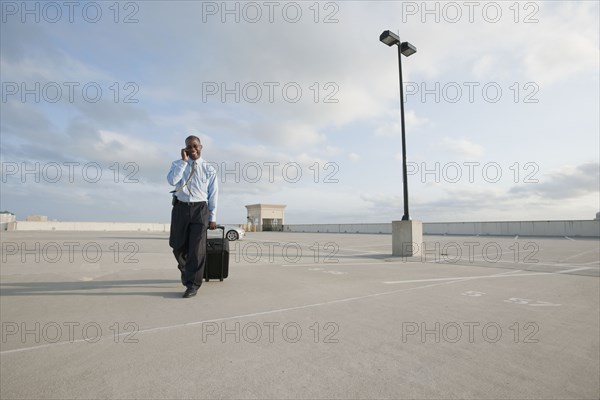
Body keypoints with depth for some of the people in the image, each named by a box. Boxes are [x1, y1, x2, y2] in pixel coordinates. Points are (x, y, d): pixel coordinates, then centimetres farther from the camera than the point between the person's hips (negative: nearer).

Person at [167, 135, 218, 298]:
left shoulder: (209, 169, 6)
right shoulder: (177, 164, 8)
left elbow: (213, 194, 6)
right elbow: (172, 180, -13)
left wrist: (212, 217, 3)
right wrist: (183, 161, -12)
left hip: (200, 209, -2)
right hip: (181, 207, 2)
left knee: (197, 247, -6)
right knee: (177, 246, 10)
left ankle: (192, 284, 4)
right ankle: (185, 270, 39)